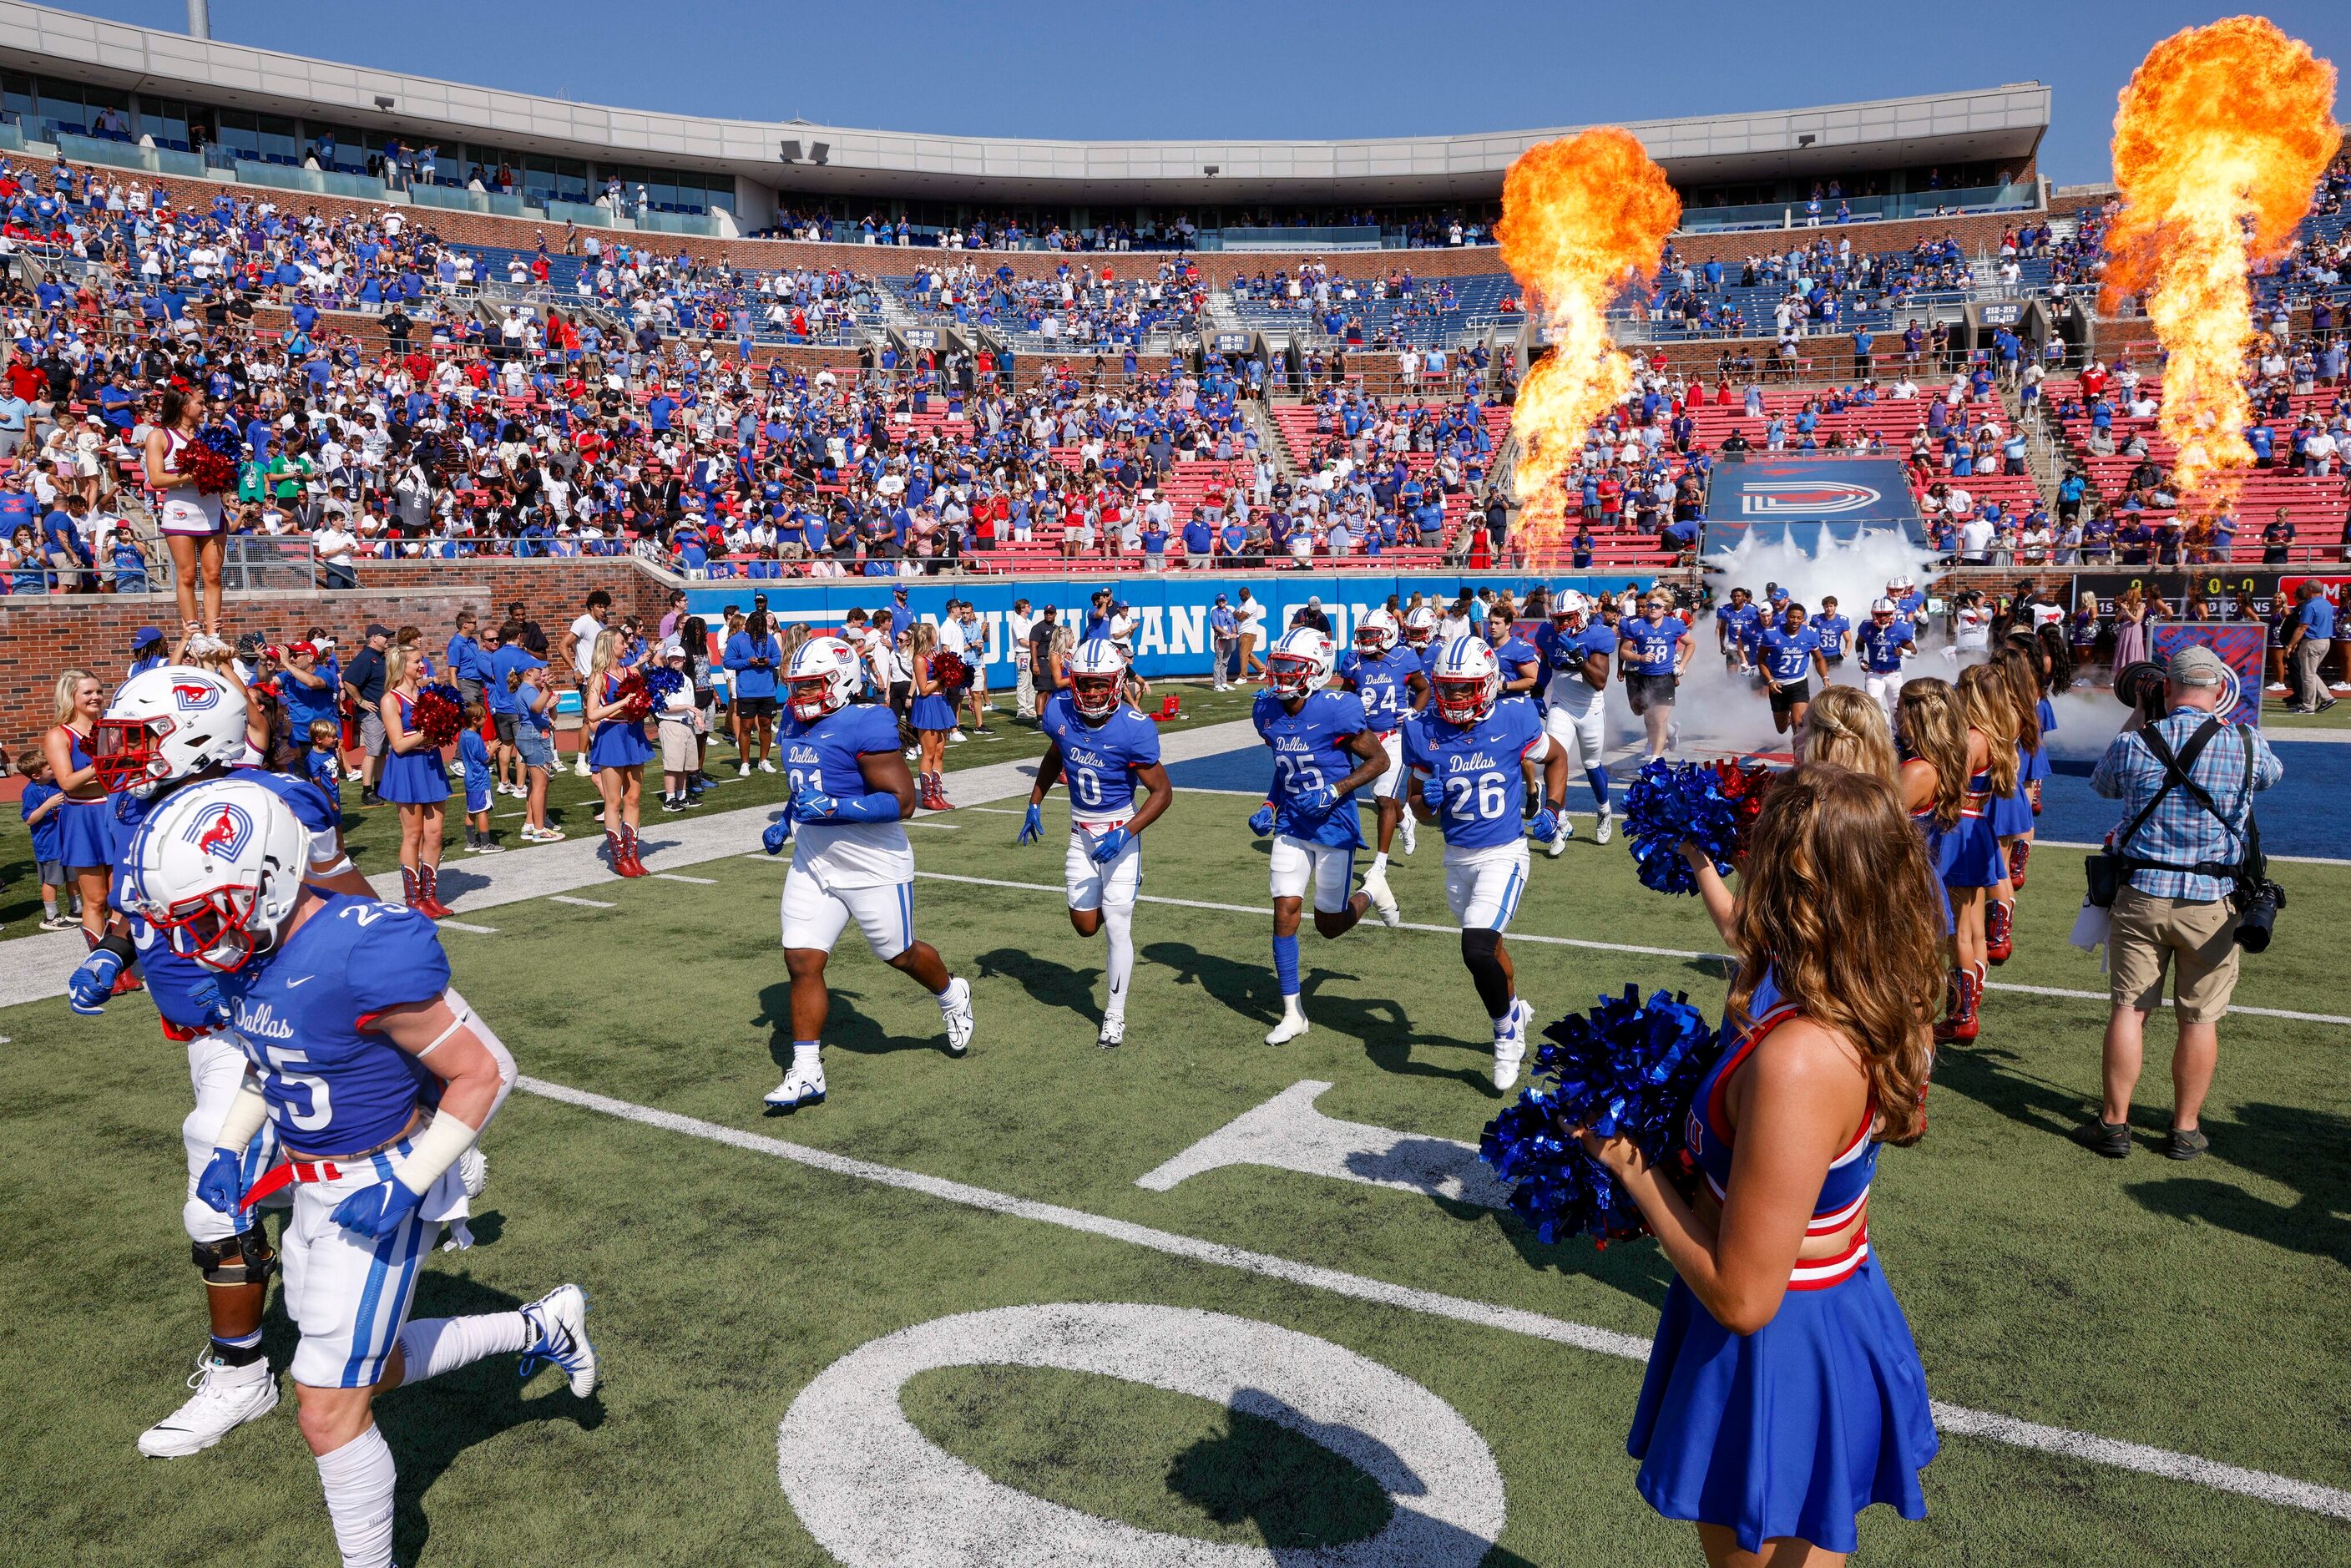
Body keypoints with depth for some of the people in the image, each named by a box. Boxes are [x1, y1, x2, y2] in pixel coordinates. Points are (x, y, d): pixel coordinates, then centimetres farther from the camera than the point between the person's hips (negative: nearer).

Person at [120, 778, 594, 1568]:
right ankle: (538, 1329, 39)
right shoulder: (255, 948, -3)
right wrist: (228, 1148, 7)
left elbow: (485, 1071, -24)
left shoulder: (363, 955, -30)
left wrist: (404, 1187, -24)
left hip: (381, 1192, -9)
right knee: (366, 1371, 23)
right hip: (312, 1186, 9)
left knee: (329, 1411, 0)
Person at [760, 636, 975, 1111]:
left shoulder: (865, 725, -19)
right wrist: (784, 822, 9)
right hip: (812, 866, 7)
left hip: (872, 865, -7)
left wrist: (834, 807, -28)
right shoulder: (796, 722, 7)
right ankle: (806, 1072, 9)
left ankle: (953, 996, 44)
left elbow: (903, 801, -23)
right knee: (802, 961, 0)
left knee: (900, 955, 12)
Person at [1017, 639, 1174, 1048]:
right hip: (1081, 834, 4)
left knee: (1117, 926, -2)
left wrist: (1125, 834, -25)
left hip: (1120, 833, -4)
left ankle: (1115, 1015, 14)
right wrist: (1034, 804, 12)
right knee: (1086, 925, 8)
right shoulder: (1059, 713, -9)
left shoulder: (1133, 729, -23)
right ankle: (1114, 898, 44)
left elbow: (1162, 791, -16)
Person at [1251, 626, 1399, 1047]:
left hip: (1333, 827, -4)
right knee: (1285, 913, -3)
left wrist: (1335, 791, -22)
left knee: (1329, 926, 5)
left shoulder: (1337, 711, -20)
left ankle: (1372, 893, 40)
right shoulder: (1267, 710, 0)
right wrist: (1269, 806, 1)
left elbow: (1379, 760, -11)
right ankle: (1292, 1014, 9)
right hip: (1291, 827, 5)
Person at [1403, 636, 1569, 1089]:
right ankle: (1516, 1011, 51)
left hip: (1503, 855, -4)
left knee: (1477, 949, -20)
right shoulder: (1423, 732, -6)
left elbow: (1556, 758, 9)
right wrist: (1428, 800, -18)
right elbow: (1421, 807, 5)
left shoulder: (1514, 721, -12)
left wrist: (1551, 811, -3)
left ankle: (1507, 1027, 8)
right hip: (1457, 860, 4)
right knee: (1487, 947, 22)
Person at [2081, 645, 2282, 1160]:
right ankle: (2185, 1129, 19)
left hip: (2142, 895, 0)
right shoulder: (2246, 744, -4)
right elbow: (2273, 774, 20)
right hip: (2211, 903, 0)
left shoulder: (2134, 744, -5)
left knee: (2128, 1009, 5)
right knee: (2200, 1020, 9)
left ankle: (2114, 1124, 11)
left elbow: (2102, 784, 16)